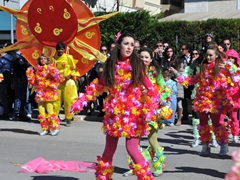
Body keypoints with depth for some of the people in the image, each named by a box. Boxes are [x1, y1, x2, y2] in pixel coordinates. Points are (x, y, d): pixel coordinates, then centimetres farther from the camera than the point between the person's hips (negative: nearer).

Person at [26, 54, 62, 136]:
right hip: (40, 93, 5)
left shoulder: (51, 68, 1)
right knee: (41, 112, 2)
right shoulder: (37, 70, 15)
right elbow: (33, 81, 18)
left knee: (49, 111, -12)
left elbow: (58, 78, -7)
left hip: (49, 93, -5)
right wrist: (29, 74, 10)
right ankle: (45, 128, 12)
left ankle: (56, 127, -2)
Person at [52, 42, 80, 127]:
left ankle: (68, 119, 9)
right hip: (57, 82, 2)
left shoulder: (68, 57, -1)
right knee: (56, 101, 2)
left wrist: (69, 76, -11)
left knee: (68, 101, -1)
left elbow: (74, 69, 4)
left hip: (68, 82, -2)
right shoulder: (54, 59, 6)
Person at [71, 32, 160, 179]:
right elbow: (98, 86, 12)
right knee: (109, 150, 9)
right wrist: (81, 101, 7)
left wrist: (149, 110, -20)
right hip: (114, 113, 3)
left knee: (132, 149, -8)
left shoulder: (137, 65, -3)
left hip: (133, 113, -3)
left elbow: (150, 90, -7)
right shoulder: (111, 64, 5)